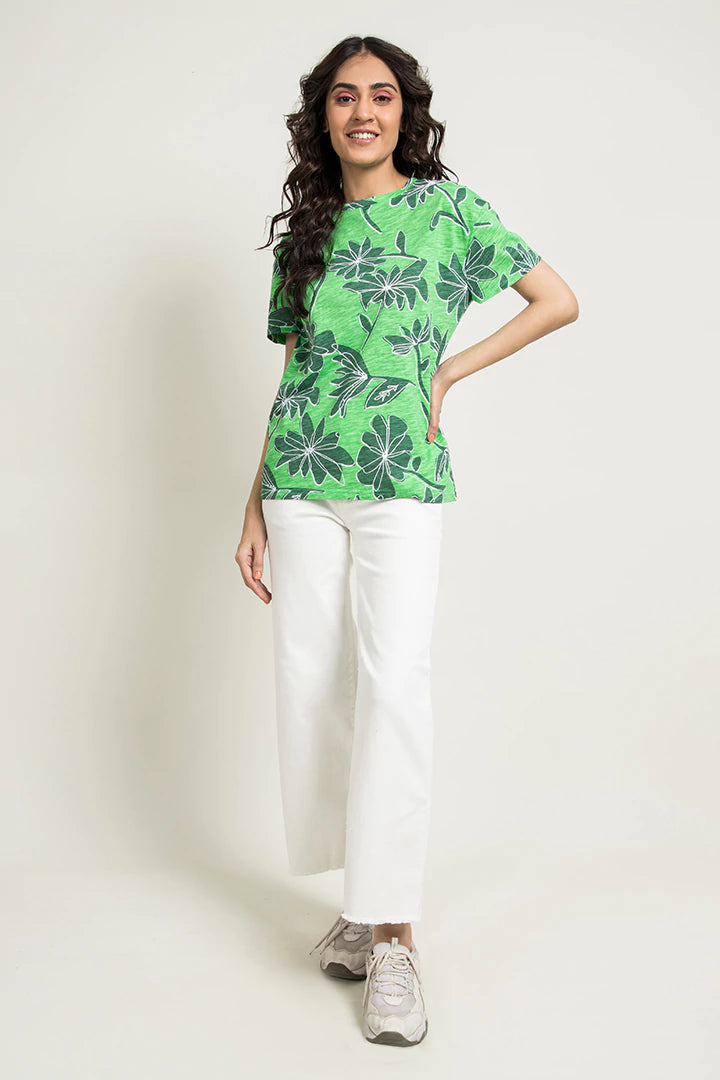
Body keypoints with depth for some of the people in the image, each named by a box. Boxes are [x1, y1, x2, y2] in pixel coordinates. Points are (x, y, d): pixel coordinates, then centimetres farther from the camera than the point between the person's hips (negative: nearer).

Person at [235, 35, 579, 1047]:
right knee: (313, 684, 3)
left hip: (402, 480, -4)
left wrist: (448, 369, -2)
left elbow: (560, 300, 5)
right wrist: (255, 508, 12)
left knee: (394, 680, -14)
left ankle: (393, 937, -8)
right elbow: (290, 374, 15)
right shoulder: (305, 230, 14)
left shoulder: (448, 207, 5)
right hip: (301, 480, 4)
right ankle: (364, 899, 18)